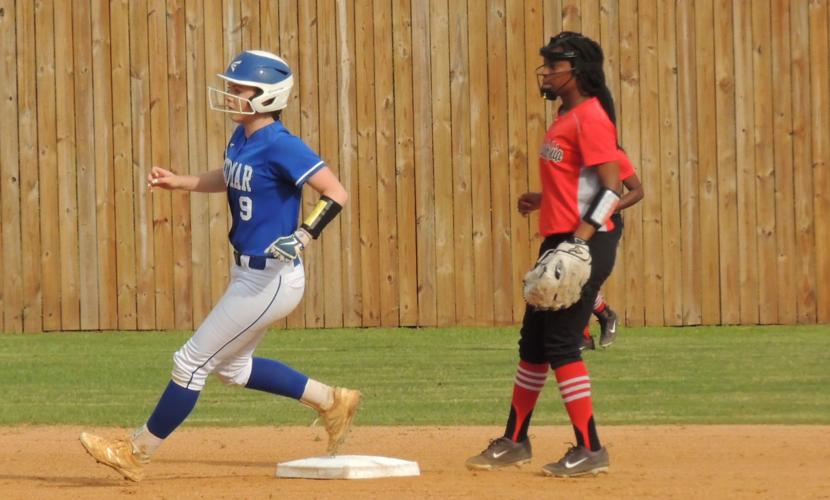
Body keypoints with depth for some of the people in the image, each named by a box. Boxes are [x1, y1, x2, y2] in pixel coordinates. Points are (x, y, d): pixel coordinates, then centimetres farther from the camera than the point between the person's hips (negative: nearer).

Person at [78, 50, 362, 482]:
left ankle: (136, 454, 10)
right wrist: (178, 182, 12)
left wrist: (304, 236, -35)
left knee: (192, 362, -2)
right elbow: (227, 179, 26)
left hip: (272, 280, -10)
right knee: (232, 368, 23)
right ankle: (332, 401, 32)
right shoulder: (241, 138, 5)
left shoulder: (280, 146, -22)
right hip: (248, 273, 10)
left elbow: (336, 193, -25)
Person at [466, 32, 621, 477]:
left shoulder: (591, 116, -13)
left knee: (560, 343, -11)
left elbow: (610, 189, -20)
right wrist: (544, 199, 13)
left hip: (585, 245, -10)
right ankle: (514, 442, 26)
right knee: (533, 340, 15)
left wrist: (578, 242, -27)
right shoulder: (565, 118, 16)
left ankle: (590, 450, -6)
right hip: (559, 242, 10)